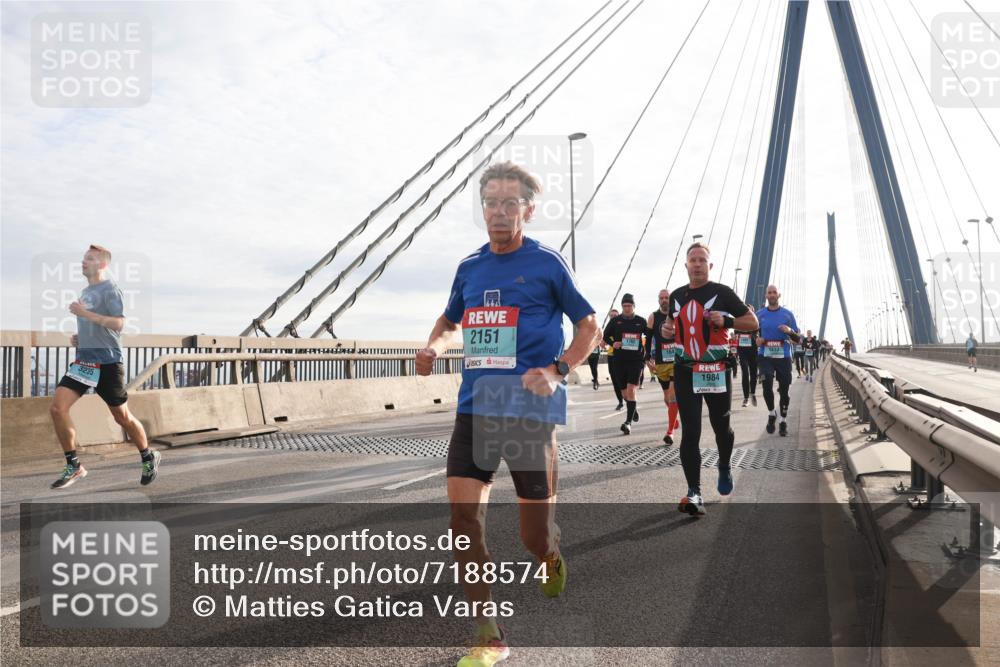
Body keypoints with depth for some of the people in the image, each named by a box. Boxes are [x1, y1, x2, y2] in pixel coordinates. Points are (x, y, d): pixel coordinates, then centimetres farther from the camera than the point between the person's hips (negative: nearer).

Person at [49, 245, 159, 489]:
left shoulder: (110, 290, -10)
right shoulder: (85, 291, 16)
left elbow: (118, 324, -23)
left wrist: (85, 313, -25)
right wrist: (78, 338, 10)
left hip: (107, 363, -8)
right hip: (83, 361, 8)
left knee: (122, 417, 3)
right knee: (57, 408, -7)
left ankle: (148, 459, 25)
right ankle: (74, 466, 4)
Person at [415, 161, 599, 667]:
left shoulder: (547, 263, -1)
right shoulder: (469, 267, 11)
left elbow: (589, 327, 4)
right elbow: (449, 321, 26)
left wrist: (557, 370, -12)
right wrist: (433, 347, 3)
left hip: (530, 408, -4)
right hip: (474, 405, 4)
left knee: (534, 536, 2)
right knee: (463, 516, -7)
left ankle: (552, 554, 42)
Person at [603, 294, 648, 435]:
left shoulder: (641, 321, 2)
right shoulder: (615, 321, 4)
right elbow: (605, 336, 12)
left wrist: (647, 352, 2)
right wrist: (612, 343, -8)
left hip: (636, 360, -2)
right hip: (619, 360, 2)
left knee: (631, 390, -15)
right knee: (624, 391, 12)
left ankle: (628, 422, -16)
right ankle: (633, 410, 41)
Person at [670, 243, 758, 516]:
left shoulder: (722, 293, -4)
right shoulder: (677, 296, 10)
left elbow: (752, 322, -4)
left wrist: (726, 321, -21)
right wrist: (667, 330, 3)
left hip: (716, 371, -2)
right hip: (684, 371, 3)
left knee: (721, 426, 14)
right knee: (690, 432, -5)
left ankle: (724, 467, 44)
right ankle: (694, 493, -4)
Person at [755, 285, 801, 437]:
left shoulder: (788, 314, 2)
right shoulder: (759, 314, 5)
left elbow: (798, 339, 4)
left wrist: (790, 331, -17)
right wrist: (756, 340, -5)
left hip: (784, 357, 0)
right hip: (765, 357, 0)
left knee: (784, 390, 5)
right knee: (767, 386, -16)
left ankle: (783, 422, 21)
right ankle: (772, 414, 10)